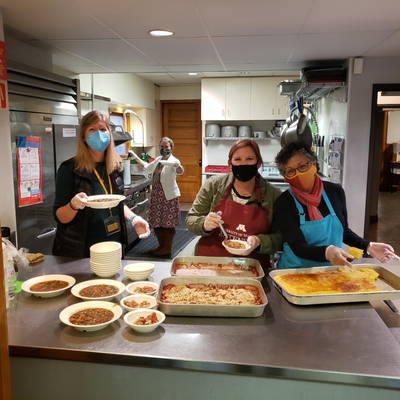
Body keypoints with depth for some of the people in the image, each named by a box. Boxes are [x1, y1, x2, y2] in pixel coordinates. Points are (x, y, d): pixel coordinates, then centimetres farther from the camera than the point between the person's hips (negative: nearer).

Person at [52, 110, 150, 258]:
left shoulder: (116, 166, 1)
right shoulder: (69, 169, -14)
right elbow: (60, 217, -13)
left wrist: (133, 218, -4)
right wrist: (73, 205, -32)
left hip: (114, 246, 5)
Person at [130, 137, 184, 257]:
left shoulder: (173, 161, -12)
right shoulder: (158, 159, 11)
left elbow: (180, 172, -33)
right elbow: (147, 168, 28)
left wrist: (178, 165, -55)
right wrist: (136, 157, 25)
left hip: (168, 196, -8)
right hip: (156, 196, 8)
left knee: (168, 223, 1)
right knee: (157, 222, 13)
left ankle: (168, 248, 12)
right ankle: (161, 245, 27)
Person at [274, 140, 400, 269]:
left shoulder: (335, 191, -2)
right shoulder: (283, 203, -14)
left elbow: (343, 230, 11)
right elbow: (297, 247, -21)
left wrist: (368, 246, -3)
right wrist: (327, 252, -38)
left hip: (331, 270, 3)